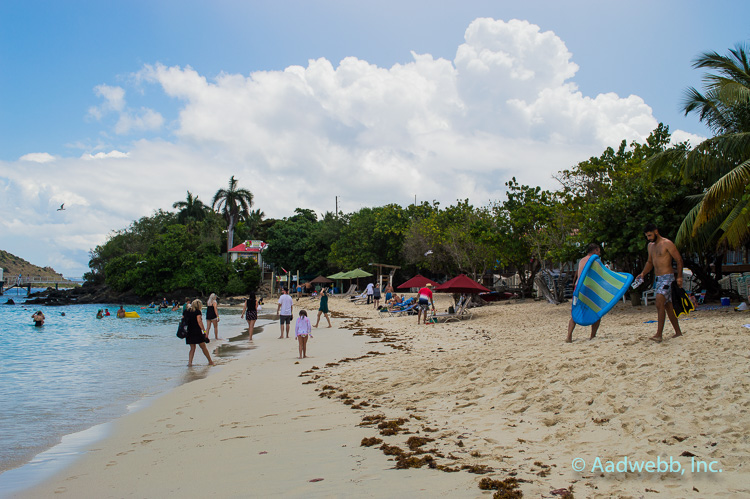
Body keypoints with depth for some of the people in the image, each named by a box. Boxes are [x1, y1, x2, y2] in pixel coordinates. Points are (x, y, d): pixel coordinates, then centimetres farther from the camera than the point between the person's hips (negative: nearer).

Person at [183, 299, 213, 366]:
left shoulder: (185, 311, 10)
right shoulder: (197, 311, -7)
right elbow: (199, 322, -16)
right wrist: (204, 331, -17)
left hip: (188, 332, 5)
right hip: (197, 332, -5)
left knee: (192, 348, 13)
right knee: (203, 347, 6)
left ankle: (189, 362, -3)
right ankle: (210, 361, 15)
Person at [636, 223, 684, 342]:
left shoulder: (667, 244, -9)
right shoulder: (650, 245, 15)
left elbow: (679, 260, -8)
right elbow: (650, 262, 26)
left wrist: (679, 277, -16)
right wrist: (643, 273, 10)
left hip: (667, 277, -8)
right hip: (657, 278, 8)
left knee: (660, 304, -18)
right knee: (667, 305, 12)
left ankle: (659, 334, -22)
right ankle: (678, 331, 21)